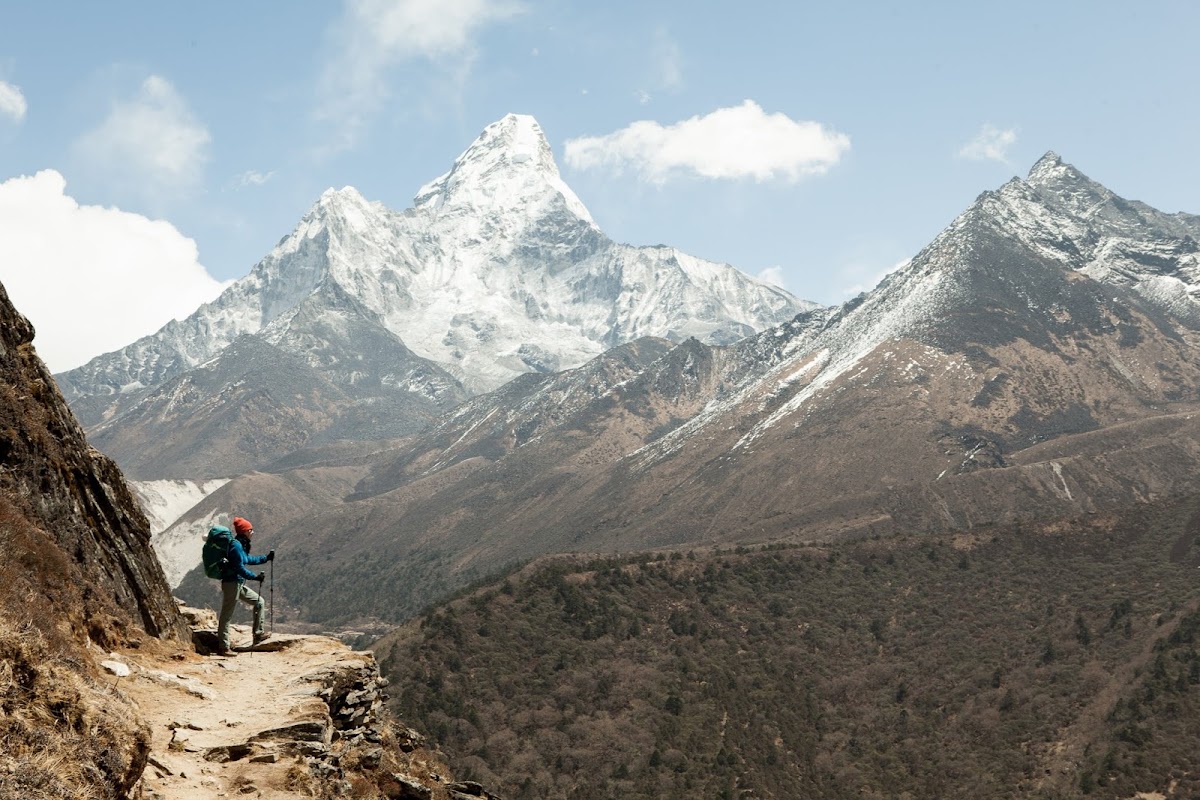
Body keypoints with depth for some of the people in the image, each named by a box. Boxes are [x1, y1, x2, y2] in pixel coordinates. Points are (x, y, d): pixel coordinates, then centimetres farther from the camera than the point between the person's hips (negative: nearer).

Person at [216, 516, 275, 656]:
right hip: (231, 583, -10)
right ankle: (223, 648, -4)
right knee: (227, 615, -6)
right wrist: (255, 577, -22)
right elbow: (239, 568, -22)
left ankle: (258, 634, 23)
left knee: (258, 601, 17)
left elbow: (248, 559, 30)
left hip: (239, 584, 10)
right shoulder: (236, 546, -17)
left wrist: (266, 558, 27)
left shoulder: (241, 545, 13)